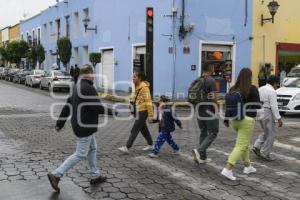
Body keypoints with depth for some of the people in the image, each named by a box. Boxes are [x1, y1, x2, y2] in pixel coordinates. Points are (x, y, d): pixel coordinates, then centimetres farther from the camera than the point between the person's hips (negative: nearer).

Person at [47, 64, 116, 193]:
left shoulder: (76, 87, 9)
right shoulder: (89, 88, -20)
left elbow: (67, 106, 11)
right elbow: (97, 108, -23)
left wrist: (60, 123, 15)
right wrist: (112, 112, -9)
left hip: (79, 124, 10)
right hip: (84, 127, -10)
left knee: (92, 149, 20)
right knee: (80, 154, -3)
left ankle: (95, 176, 29)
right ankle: (56, 175, -4)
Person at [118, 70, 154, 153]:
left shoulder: (144, 87, -17)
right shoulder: (137, 86, 9)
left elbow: (148, 101, -19)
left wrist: (150, 115, -20)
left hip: (143, 111, -9)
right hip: (138, 111, 9)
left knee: (134, 130, -7)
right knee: (143, 129, 18)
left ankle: (127, 147, -4)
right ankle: (150, 144, 32)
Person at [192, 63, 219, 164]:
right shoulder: (211, 81, -15)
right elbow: (213, 98, -19)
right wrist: (217, 109, -7)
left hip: (199, 111, 7)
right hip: (209, 111, -7)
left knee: (203, 133, 14)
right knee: (213, 133, 3)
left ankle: (202, 157, 17)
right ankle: (199, 151, -12)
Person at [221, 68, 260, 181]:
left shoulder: (233, 89, 6)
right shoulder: (252, 89, -10)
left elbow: (227, 105, 6)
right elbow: (257, 105, -13)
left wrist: (226, 119, 12)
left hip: (235, 120, 7)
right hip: (247, 121, -7)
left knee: (245, 143, 23)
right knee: (240, 146, -6)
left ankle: (248, 166, 34)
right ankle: (227, 169, -17)